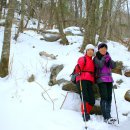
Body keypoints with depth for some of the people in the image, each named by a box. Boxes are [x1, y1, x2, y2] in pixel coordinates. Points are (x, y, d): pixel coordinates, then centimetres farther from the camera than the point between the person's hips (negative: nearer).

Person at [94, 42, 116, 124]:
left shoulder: (108, 57, 15)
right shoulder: (96, 58, 3)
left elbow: (113, 66, 1)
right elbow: (99, 65, -14)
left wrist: (109, 60, -13)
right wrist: (103, 59, -22)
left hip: (109, 79, 5)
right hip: (101, 80, -5)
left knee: (109, 97, 1)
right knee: (104, 97, -13)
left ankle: (108, 115, 5)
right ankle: (106, 117, -17)